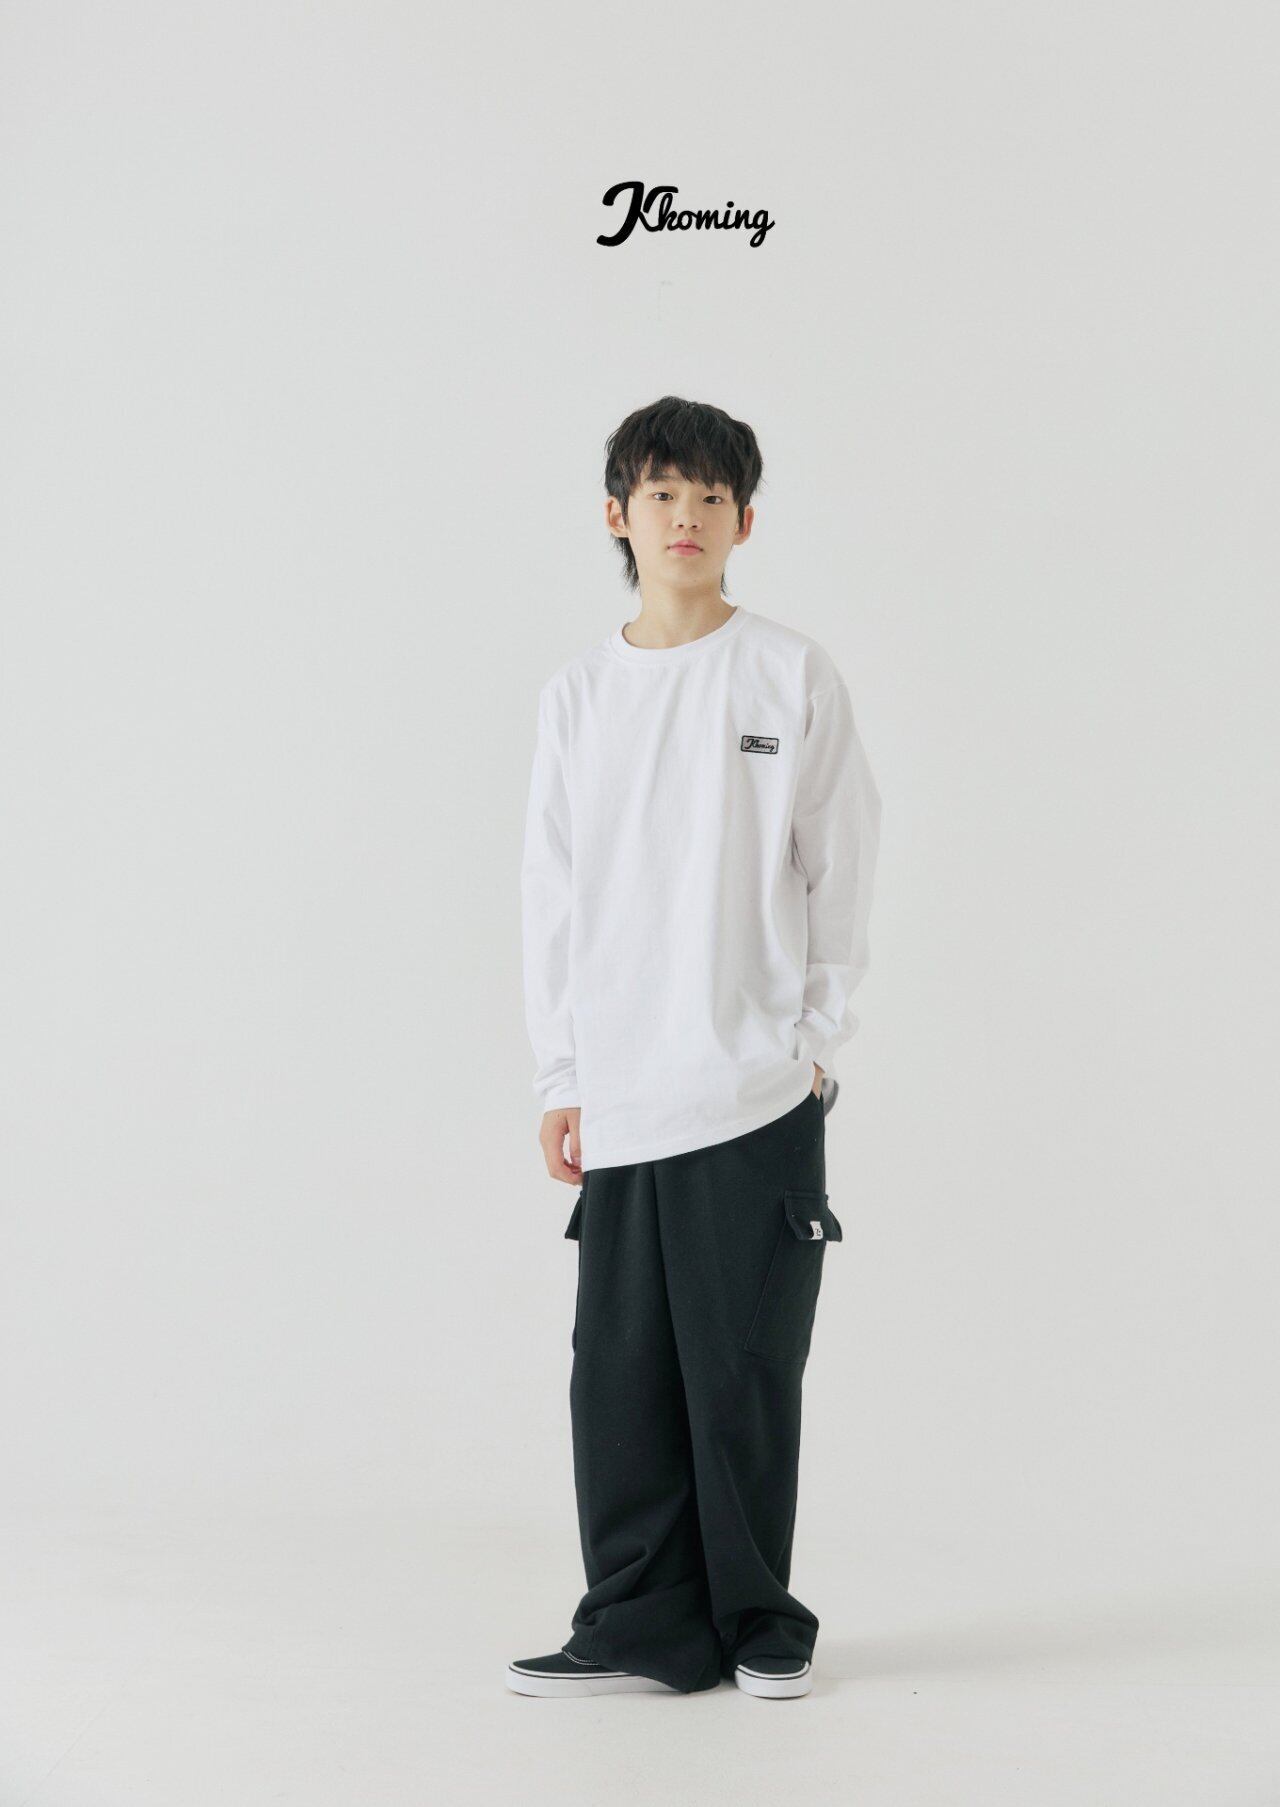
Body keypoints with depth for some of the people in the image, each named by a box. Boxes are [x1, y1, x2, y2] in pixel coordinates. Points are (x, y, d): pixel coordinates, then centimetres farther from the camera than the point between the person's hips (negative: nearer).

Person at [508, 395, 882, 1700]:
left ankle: (757, 1623, 16)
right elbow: (554, 896, 11)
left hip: (759, 1089, -3)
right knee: (622, 1370, 3)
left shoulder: (793, 677, 2)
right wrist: (558, 1078, 8)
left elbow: (839, 869, 4)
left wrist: (814, 1038, -1)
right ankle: (642, 1627, 14)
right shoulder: (577, 697, 10)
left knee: (746, 1371, 1)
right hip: (620, 1099, 3)